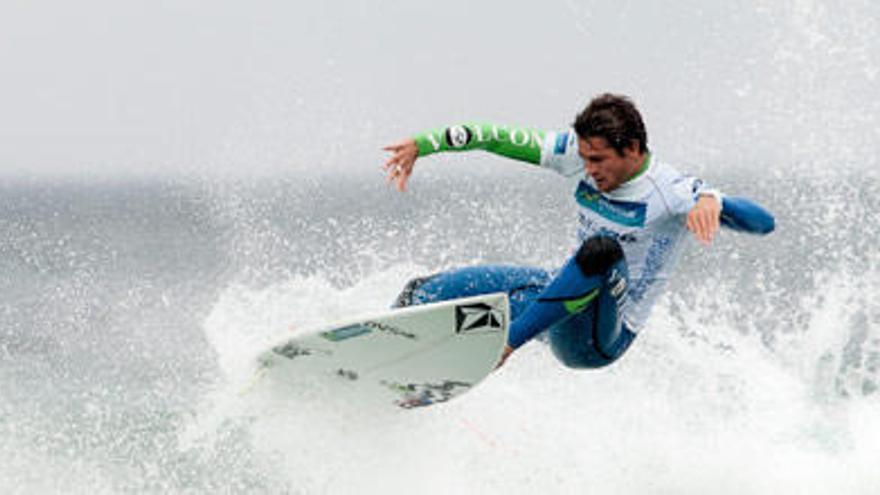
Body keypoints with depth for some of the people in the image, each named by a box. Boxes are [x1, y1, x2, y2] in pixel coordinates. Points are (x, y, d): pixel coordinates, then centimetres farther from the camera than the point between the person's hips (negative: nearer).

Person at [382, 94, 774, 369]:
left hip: (603, 336, -6)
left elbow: (764, 222, -31)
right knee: (426, 294, -1)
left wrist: (711, 200, -52)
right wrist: (423, 144, -4)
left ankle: (508, 342, -34)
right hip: (569, 295, 6)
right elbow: (505, 139, 0)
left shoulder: (669, 193, -22)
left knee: (603, 249, -37)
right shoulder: (582, 151, -6)